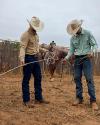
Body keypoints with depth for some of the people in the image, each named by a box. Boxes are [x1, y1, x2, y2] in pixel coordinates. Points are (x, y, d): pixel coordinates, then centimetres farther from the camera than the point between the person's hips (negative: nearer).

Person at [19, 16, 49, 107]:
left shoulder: (36, 34, 14)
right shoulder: (26, 35, -13)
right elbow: (23, 47, -24)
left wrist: (42, 49, 31)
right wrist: (22, 58, -38)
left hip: (35, 58, 9)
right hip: (28, 58, -9)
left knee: (38, 78, 12)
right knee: (26, 79, -1)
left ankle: (38, 98, 23)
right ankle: (26, 100, 7)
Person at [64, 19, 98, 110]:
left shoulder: (88, 34, -2)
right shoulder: (72, 38, 8)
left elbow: (95, 44, -2)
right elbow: (71, 50, 9)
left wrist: (92, 52, -22)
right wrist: (67, 58, -8)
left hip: (86, 58, -4)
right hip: (77, 59, 5)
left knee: (89, 79, -9)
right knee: (77, 78, 4)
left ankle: (93, 100, -6)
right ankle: (79, 98, 14)